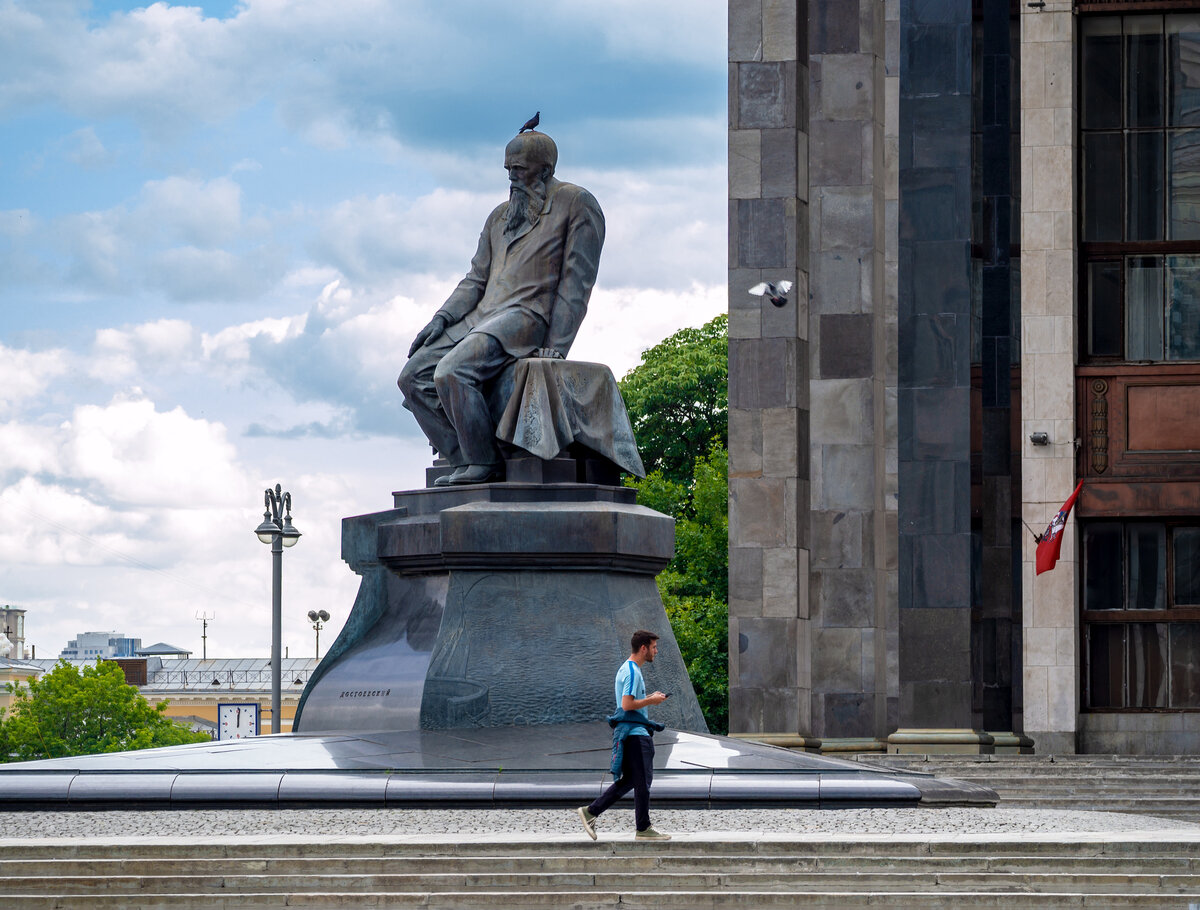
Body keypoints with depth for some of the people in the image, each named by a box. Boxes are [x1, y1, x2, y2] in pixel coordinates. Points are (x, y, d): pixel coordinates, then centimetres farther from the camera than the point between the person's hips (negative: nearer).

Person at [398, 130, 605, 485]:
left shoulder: (576, 204, 1)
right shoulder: (500, 216, 24)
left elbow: (576, 280, -6)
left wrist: (556, 347, -15)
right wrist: (443, 318, 3)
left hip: (527, 317, -8)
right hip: (481, 317, 8)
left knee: (452, 371, -31)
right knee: (414, 377, -8)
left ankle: (483, 461, -20)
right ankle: (465, 460, -9)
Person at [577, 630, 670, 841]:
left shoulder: (629, 669, 18)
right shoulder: (632, 671, -15)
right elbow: (627, 705, -23)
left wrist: (650, 697, 14)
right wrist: (651, 701, -12)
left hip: (637, 734, 11)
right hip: (633, 734, -11)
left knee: (629, 781, 12)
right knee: (642, 782, -5)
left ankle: (590, 812, 12)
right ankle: (643, 829, 1)